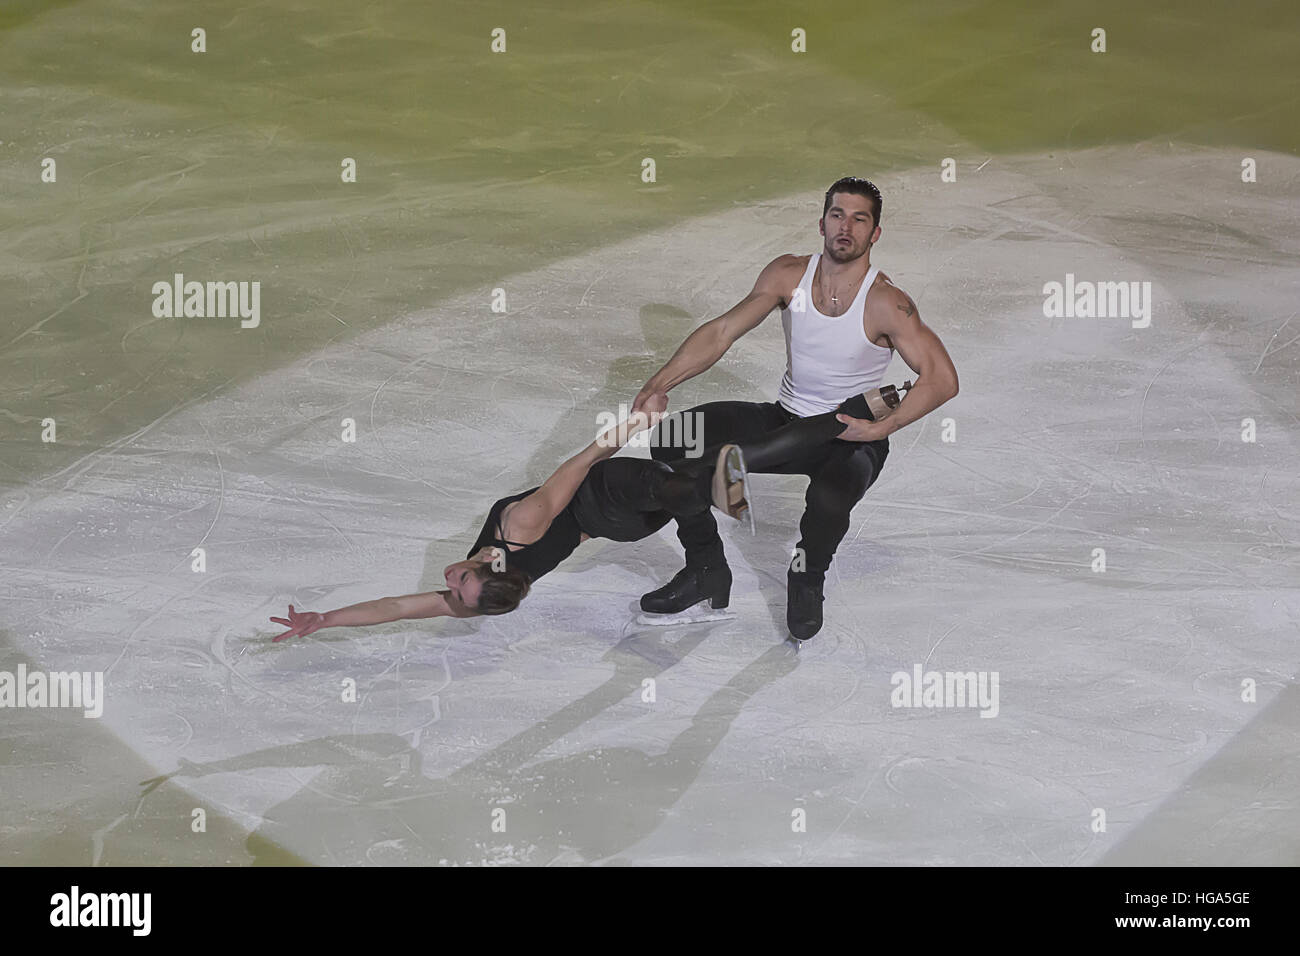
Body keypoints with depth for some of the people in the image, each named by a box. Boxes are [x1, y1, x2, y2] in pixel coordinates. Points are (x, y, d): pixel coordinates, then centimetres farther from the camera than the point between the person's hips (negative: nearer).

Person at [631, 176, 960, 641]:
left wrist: (880, 428, -29)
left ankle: (807, 577, -2)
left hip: (849, 436, -5)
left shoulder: (885, 303, -18)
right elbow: (721, 331, -5)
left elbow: (942, 379, -22)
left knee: (830, 499, -39)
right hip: (786, 420, 5)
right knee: (671, 439, -12)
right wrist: (659, 384, -15)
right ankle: (706, 566, 5)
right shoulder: (789, 275, -5)